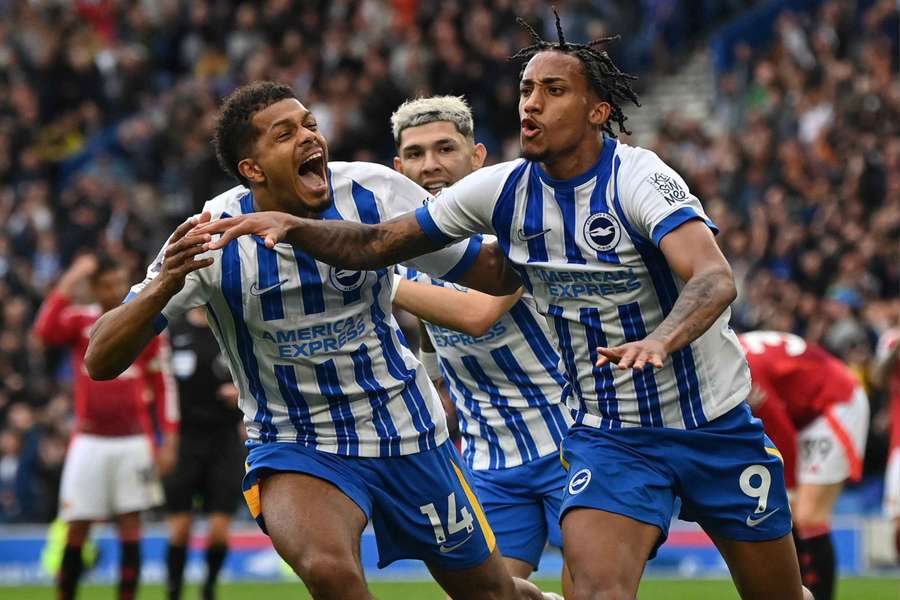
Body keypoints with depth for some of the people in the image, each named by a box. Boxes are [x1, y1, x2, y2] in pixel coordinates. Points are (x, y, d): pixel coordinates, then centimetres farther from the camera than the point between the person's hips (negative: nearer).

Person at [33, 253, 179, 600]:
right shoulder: (79, 321, 4)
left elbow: (163, 386, 7)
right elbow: (45, 332, -19)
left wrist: (169, 439, 0)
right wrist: (69, 282, -18)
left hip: (134, 440, 0)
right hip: (90, 439, 0)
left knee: (131, 527, 0)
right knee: (77, 529, -1)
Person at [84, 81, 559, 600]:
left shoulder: (375, 192, -13)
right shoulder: (211, 239, -18)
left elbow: (486, 269, -1)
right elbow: (101, 361, -20)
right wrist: (164, 286, -39)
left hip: (408, 432, 2)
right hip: (294, 449, -2)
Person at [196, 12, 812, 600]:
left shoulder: (639, 178, -20)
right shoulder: (504, 191, -4)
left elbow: (716, 279, -36)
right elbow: (375, 245, 2)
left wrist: (659, 340, -56)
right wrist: (291, 225, -16)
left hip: (715, 426, -2)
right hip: (610, 439, 3)